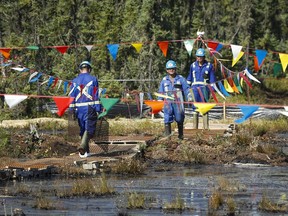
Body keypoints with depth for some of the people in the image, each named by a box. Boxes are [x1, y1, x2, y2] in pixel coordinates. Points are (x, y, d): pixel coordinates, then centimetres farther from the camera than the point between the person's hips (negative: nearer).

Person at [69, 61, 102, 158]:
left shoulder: (75, 81, 10)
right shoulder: (93, 79, 0)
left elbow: (71, 96, 8)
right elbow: (96, 95, -4)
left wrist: (72, 110, 11)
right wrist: (98, 109, -3)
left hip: (79, 109, 4)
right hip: (90, 108, -4)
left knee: (82, 129, 14)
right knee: (89, 129, -4)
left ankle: (85, 151, 18)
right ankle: (83, 146, -29)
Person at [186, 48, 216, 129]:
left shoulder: (209, 66, 3)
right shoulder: (193, 66, 9)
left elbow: (212, 80, 7)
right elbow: (189, 79, 16)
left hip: (205, 89, -2)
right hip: (195, 88, 2)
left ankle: (206, 127, -4)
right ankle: (195, 127, 7)